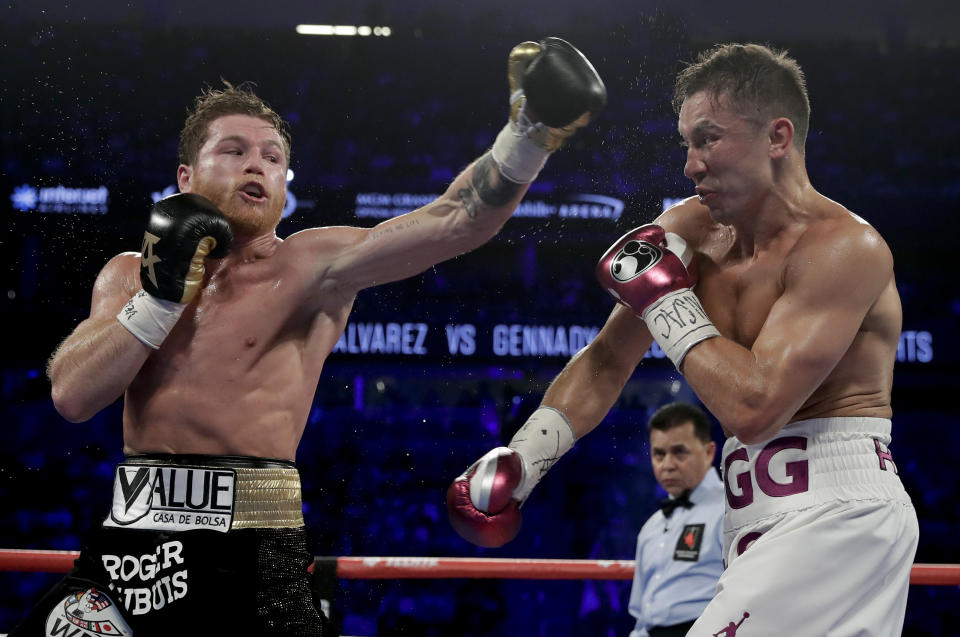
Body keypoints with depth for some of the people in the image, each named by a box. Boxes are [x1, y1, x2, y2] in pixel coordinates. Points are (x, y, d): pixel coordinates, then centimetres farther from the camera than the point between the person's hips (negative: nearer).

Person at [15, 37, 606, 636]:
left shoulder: (310, 265, 0)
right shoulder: (129, 274, 12)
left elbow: (453, 223, -14)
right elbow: (72, 396, -1)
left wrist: (530, 131, -28)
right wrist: (162, 294, -8)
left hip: (256, 550, -3)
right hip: (131, 542, 3)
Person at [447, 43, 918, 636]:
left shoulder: (845, 247, -17)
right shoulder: (690, 229, 7)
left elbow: (753, 407, -25)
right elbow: (607, 361, 15)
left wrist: (666, 300, -13)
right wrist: (519, 460, 3)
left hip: (836, 514, -9)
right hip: (763, 520, 9)